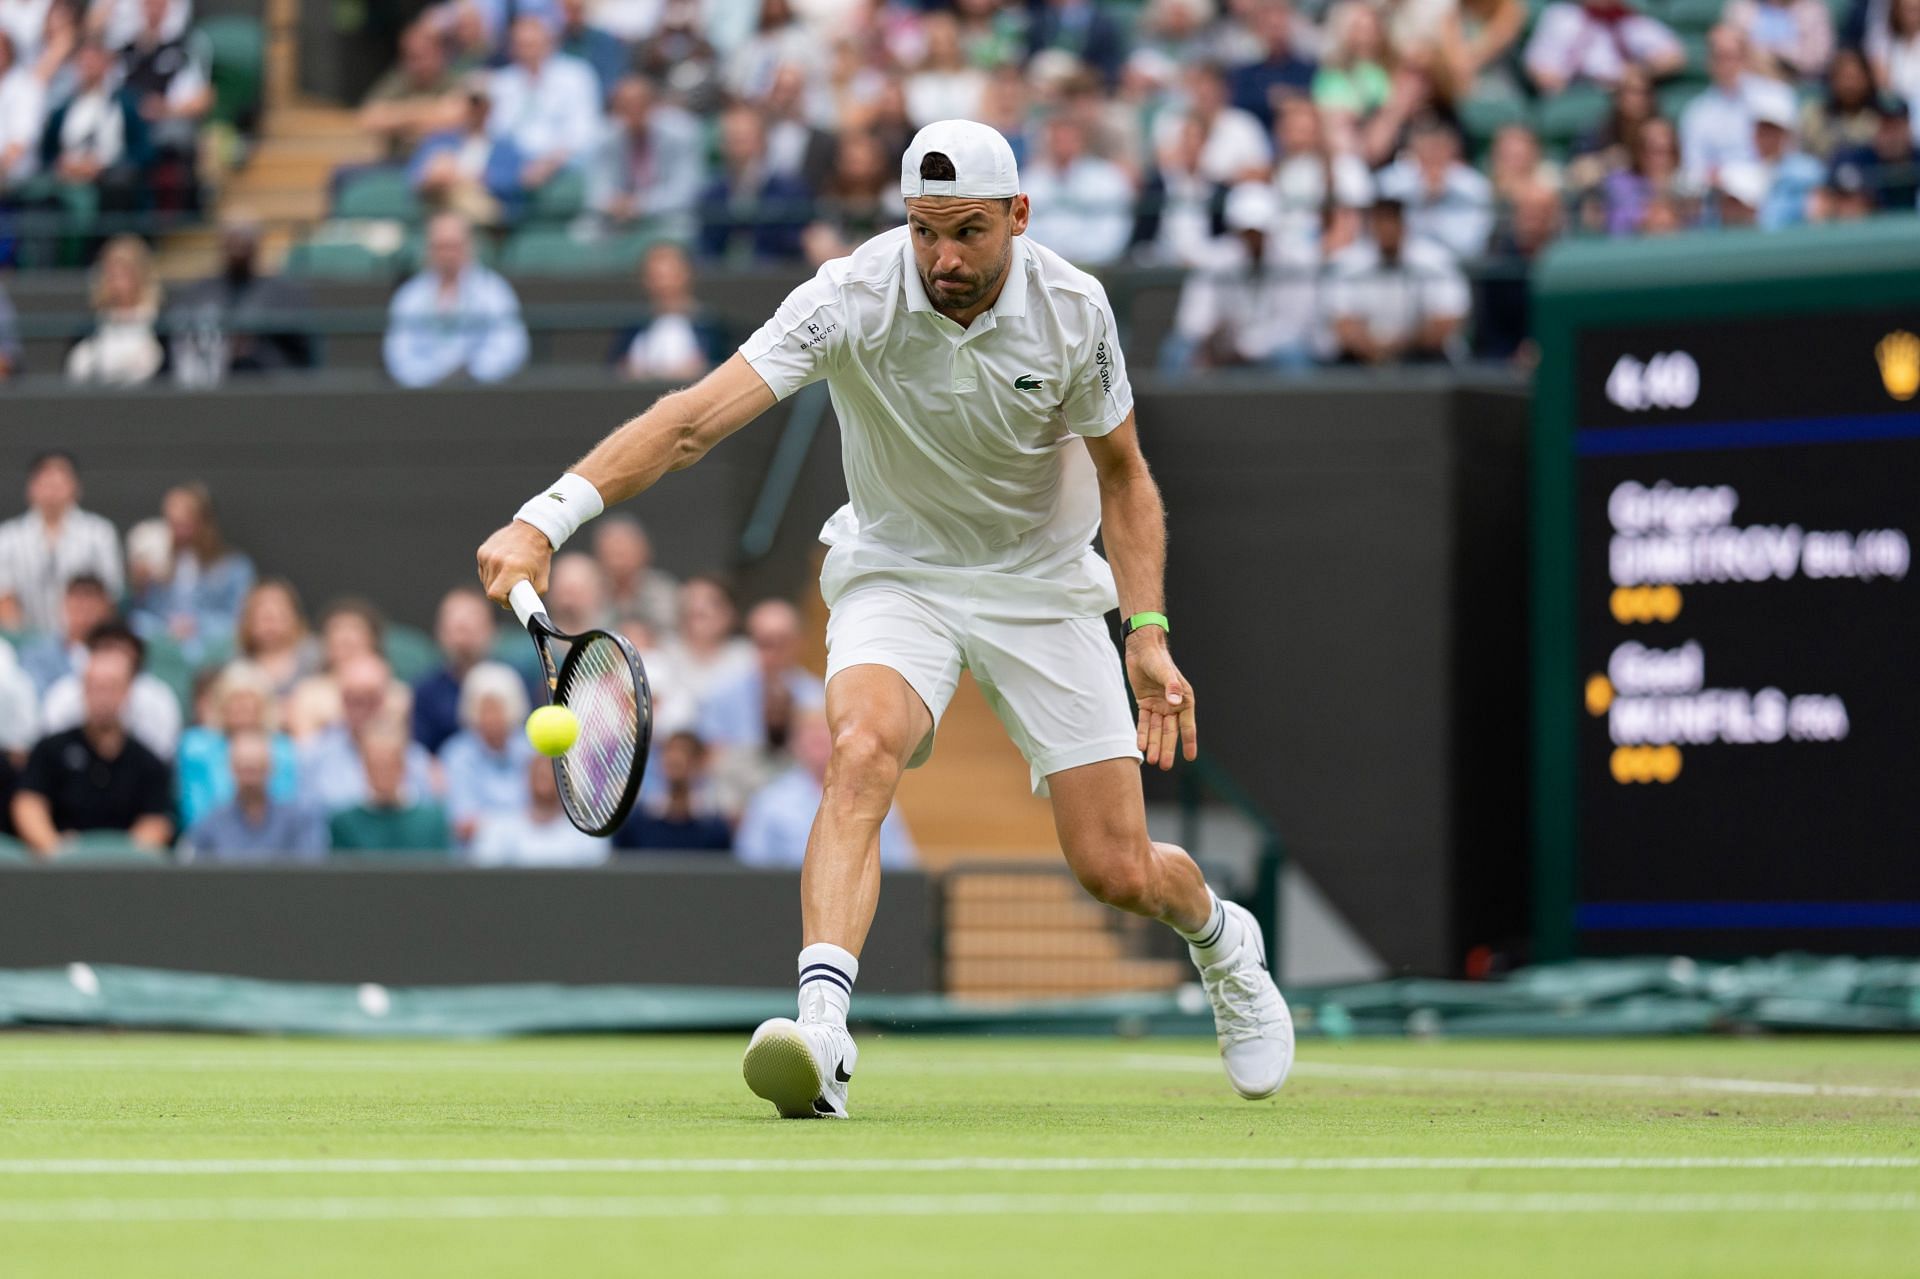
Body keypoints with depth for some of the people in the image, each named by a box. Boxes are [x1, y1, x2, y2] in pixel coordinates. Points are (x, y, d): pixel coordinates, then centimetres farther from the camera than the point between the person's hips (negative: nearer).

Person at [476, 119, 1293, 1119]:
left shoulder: (1071, 310, -18)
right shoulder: (853, 298, -25)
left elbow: (1123, 477, -1)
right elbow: (695, 417, -35)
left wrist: (1148, 633, -12)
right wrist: (549, 517, -48)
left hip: (1042, 584, 1)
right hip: (897, 576, -1)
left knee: (1117, 870, 0)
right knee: (860, 751, -34)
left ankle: (1221, 940, 37)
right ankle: (822, 1027, -43)